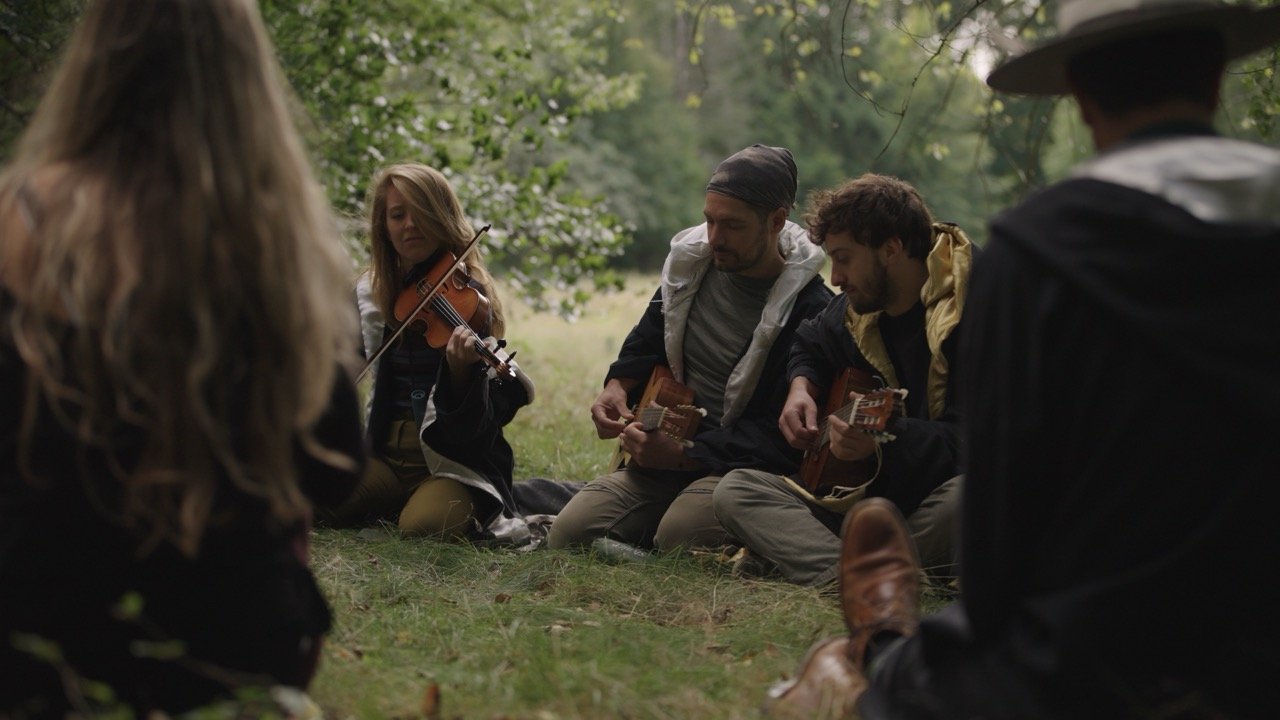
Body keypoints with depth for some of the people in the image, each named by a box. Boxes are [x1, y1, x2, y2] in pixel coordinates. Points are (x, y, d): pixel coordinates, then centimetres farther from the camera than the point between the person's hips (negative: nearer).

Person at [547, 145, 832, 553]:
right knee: (569, 534, -15)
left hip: (741, 467, -5)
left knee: (678, 537, -34)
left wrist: (681, 456, -23)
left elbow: (780, 439, -16)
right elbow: (644, 346, 22)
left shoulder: (810, 309, -15)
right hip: (666, 447, 5)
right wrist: (617, 388, 0)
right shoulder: (691, 263, 5)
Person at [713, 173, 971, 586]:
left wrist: (885, 440, -37)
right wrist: (802, 390, 11)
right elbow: (810, 347, 33)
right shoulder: (857, 309, 9)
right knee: (734, 491, -8)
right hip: (866, 496, 8)